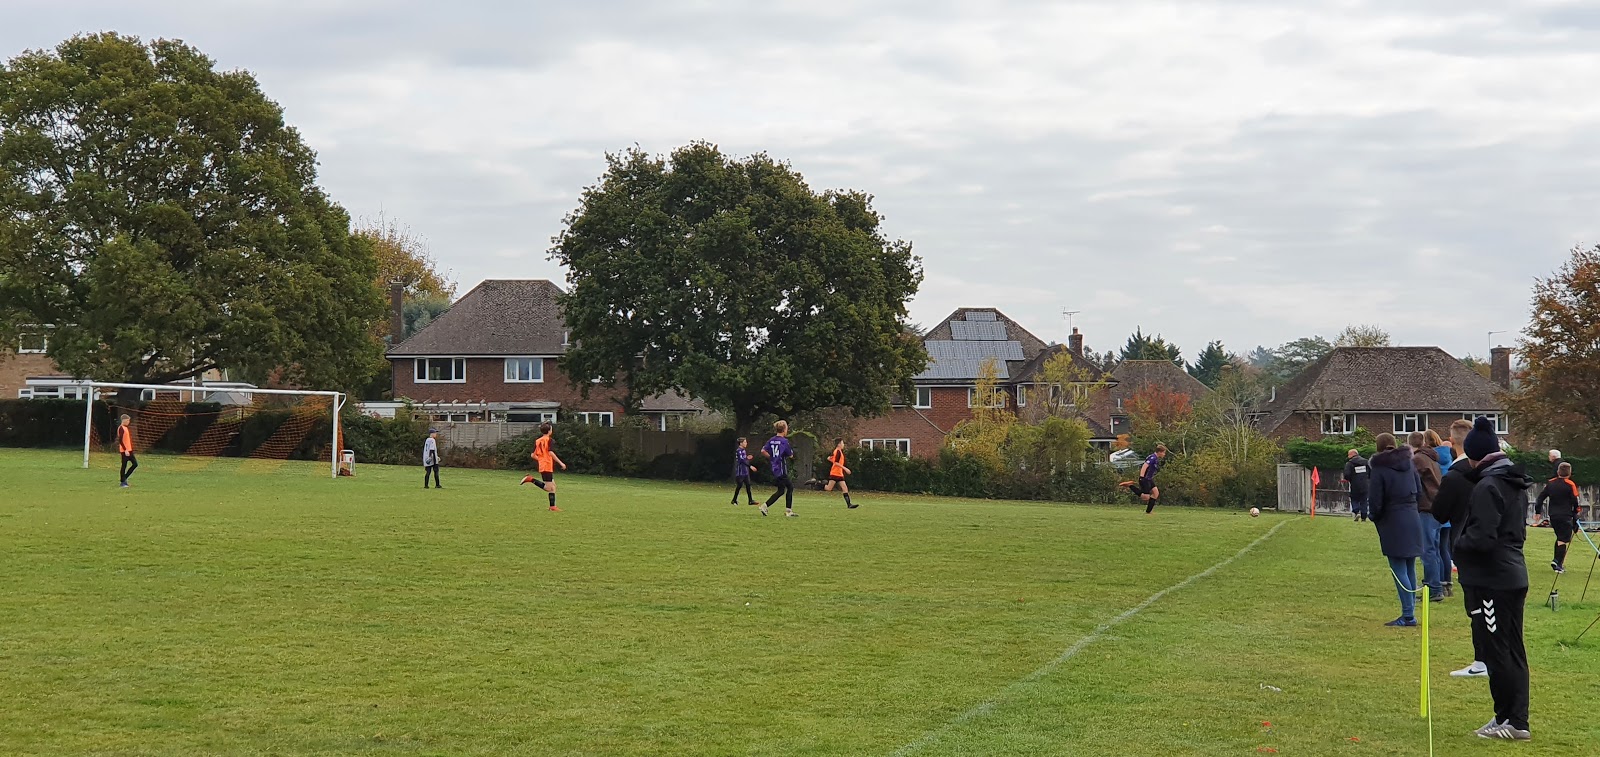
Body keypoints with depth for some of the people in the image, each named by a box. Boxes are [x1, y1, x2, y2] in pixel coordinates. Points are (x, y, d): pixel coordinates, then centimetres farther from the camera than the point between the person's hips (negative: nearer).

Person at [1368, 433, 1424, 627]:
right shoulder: (1409, 464, 9)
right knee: (1410, 569, 12)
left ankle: (1408, 615, -8)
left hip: (1393, 524, -6)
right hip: (1413, 521, 6)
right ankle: (1410, 613, 16)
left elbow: (1375, 502, -11)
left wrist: (1373, 516, 8)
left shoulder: (1380, 469, -10)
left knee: (1399, 570, -4)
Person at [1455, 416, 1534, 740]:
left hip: (1492, 580, -9)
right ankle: (1516, 720, 17)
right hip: (1514, 575, 9)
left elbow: (1480, 539, -24)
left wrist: (1458, 544, -4)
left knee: (1494, 650, -3)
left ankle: (1510, 720, 0)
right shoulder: (1517, 484, 12)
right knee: (1513, 650, 12)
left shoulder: (1487, 487, -18)